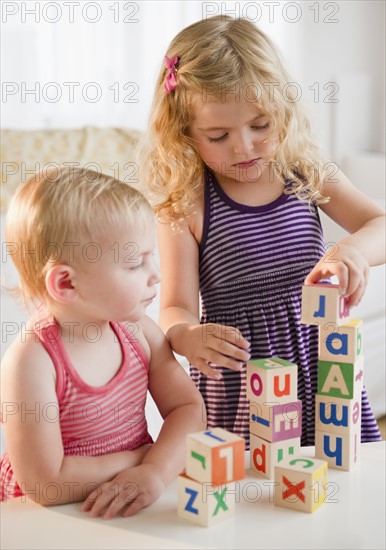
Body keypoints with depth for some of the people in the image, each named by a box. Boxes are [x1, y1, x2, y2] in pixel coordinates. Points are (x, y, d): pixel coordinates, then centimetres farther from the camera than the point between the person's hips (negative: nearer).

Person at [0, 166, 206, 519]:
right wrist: (142, 458, -13)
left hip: (135, 507, 4)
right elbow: (49, 484, -20)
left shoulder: (139, 330, -3)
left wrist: (155, 471, -19)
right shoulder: (31, 361, -19)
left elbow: (188, 408, -2)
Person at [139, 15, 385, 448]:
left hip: (320, 365, 4)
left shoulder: (308, 175, 1)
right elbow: (176, 308, -12)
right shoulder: (185, 205, -10)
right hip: (236, 387, -3)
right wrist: (187, 336, -36)